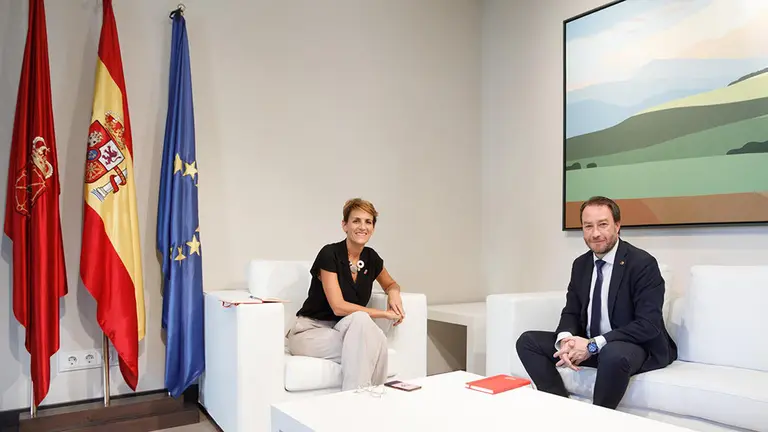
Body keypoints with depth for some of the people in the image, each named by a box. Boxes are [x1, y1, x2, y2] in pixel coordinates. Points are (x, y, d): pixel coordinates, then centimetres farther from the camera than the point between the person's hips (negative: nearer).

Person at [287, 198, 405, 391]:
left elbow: (390, 284, 21)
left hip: (342, 331, 5)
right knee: (361, 319, -33)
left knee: (377, 340, -30)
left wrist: (394, 292, -3)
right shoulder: (330, 254, -16)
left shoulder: (371, 258, 2)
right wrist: (384, 313, -18)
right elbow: (338, 307, -21)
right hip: (310, 332, -4)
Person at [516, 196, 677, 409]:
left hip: (637, 347, -6)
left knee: (613, 354, -40)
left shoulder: (643, 263, -15)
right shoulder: (580, 264, 5)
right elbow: (571, 312, 7)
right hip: (587, 344, 6)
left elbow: (648, 325, -21)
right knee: (528, 341, -7)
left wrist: (593, 345, -26)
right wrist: (565, 339, -17)